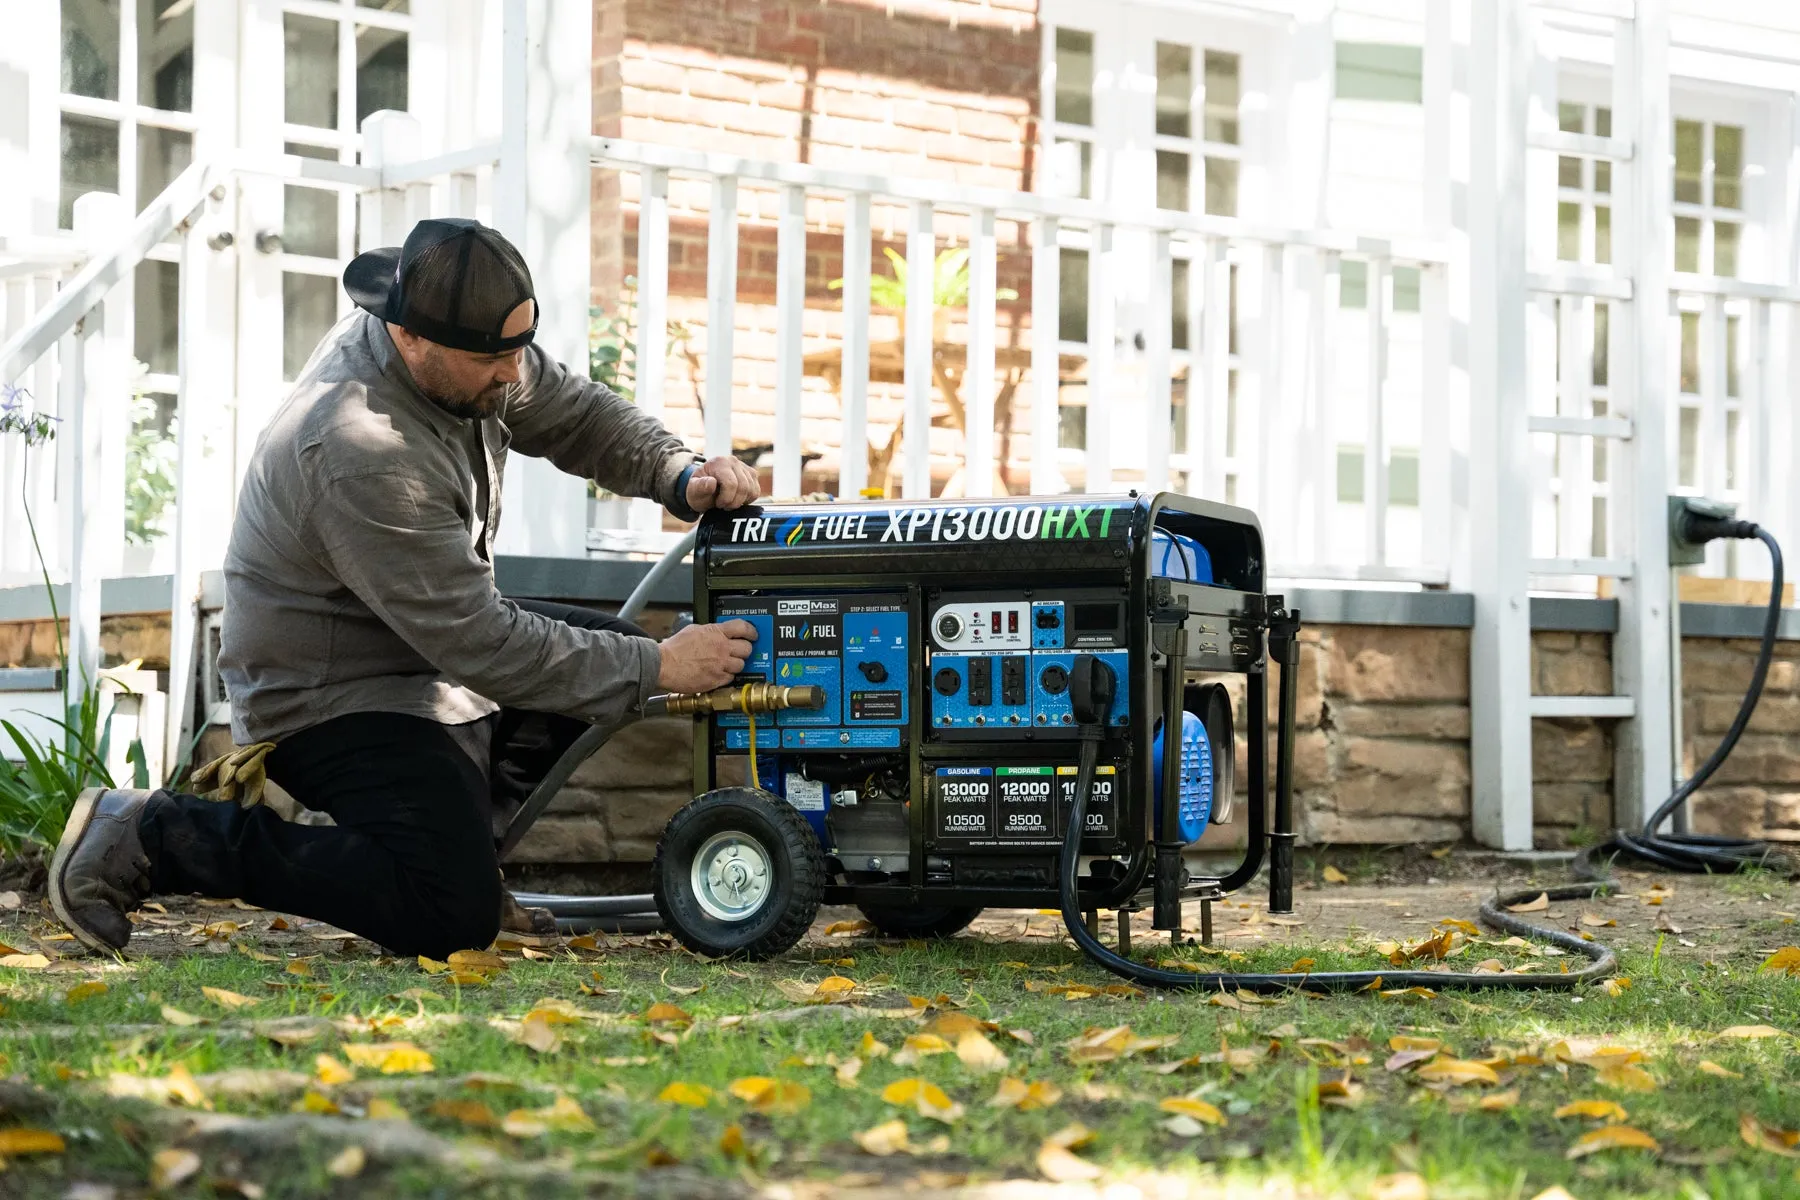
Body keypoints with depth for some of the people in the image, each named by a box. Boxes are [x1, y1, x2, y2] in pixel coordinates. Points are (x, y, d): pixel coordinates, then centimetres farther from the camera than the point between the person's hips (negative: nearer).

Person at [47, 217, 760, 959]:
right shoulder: (360, 454, -34)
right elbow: (481, 645, -31)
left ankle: (458, 833, 10)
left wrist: (679, 475, -13)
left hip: (432, 641, 10)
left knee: (609, 647, 13)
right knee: (453, 920, -21)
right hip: (332, 697, -10)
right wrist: (658, 669, -27)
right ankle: (152, 836, -11)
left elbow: (574, 411, 7)